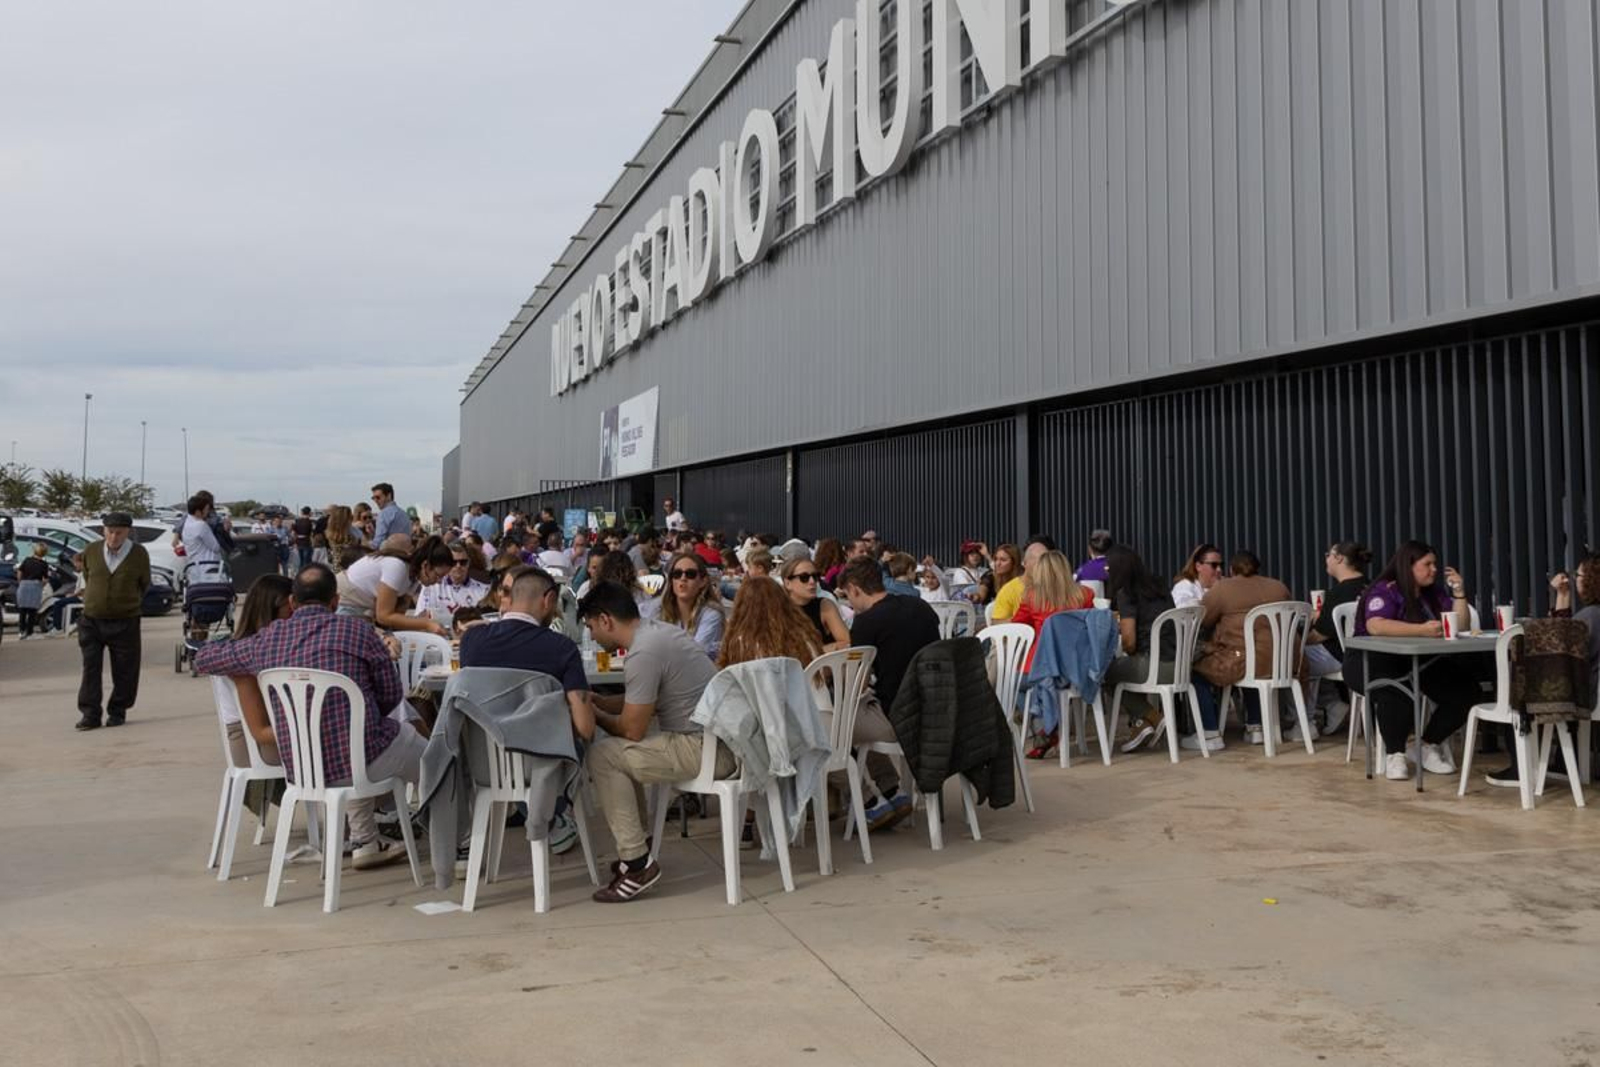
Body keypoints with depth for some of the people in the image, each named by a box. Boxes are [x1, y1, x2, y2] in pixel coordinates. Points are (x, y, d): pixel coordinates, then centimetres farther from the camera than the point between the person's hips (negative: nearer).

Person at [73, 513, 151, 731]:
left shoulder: (139, 554, -4)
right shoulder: (91, 550, 1)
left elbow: (144, 584, 10)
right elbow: (87, 576, 17)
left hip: (125, 622, -1)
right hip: (92, 620, 1)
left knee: (124, 670, 4)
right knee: (90, 667, -2)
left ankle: (117, 711, 17)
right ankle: (90, 714, 0)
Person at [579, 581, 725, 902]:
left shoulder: (642, 654, -18)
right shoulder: (656, 630, 12)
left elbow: (632, 729, -14)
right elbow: (639, 703, 24)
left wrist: (592, 713, 4)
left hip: (707, 750, -11)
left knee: (603, 755, -11)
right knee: (620, 749, 23)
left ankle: (637, 864, -7)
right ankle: (638, 847, 24)